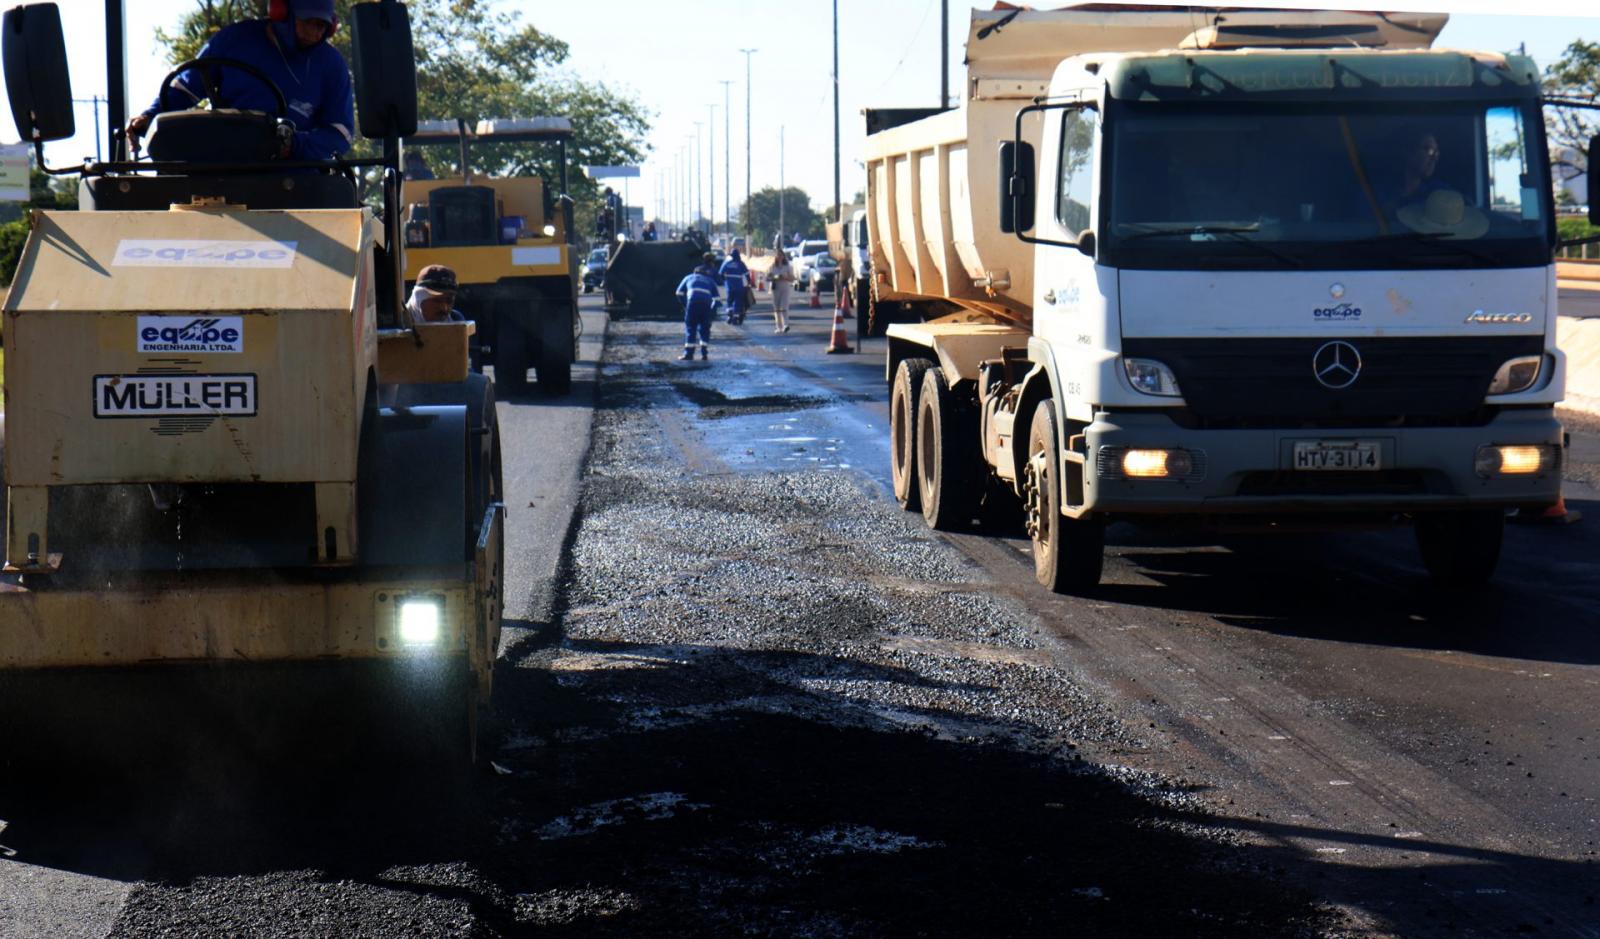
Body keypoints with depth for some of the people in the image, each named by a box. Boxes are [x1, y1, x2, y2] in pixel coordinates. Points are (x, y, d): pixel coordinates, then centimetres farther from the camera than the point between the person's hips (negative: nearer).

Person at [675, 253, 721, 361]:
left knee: (690, 328, 5)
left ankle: (688, 353, 0)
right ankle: (704, 353, 11)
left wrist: (685, 305, 24)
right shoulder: (710, 280, 28)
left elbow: (679, 292, 16)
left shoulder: (689, 278, 27)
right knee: (705, 328, 15)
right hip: (706, 304, 1)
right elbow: (716, 298, 18)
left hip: (693, 302, -1)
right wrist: (712, 309, 28)